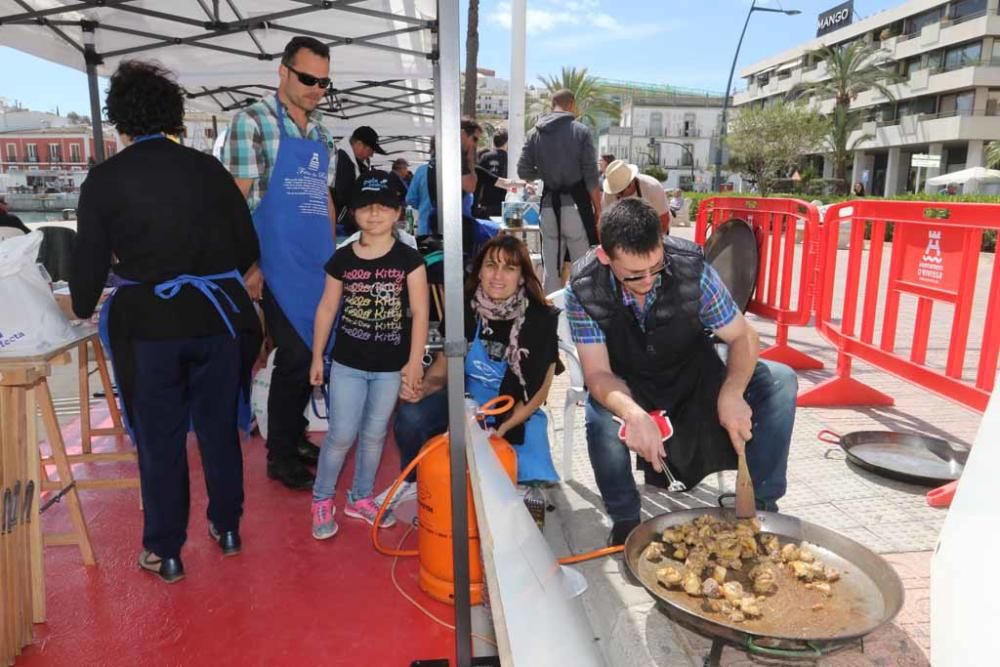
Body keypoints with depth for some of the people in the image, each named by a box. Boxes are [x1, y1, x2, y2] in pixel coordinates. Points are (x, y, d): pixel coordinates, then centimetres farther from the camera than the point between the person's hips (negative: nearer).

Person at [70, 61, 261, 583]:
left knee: (160, 439, 10)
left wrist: (82, 308, 20)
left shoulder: (104, 178, -4)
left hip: (148, 323, -2)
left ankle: (164, 551, 21)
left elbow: (90, 260, 0)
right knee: (218, 426, 16)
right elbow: (248, 246, 4)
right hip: (217, 316, 2)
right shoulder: (207, 167, 0)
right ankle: (227, 527, 30)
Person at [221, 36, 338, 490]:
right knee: (295, 357, -5)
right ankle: (281, 457, 12)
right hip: (278, 265, -7)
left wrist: (331, 252, 17)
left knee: (313, 354, 12)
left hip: (319, 264, 7)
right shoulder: (252, 122, -5)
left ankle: (295, 436, 30)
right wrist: (249, 265, -13)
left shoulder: (321, 133, 16)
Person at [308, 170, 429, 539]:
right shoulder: (341, 259, -2)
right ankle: (322, 501, 21)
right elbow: (327, 308, 4)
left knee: (374, 434, 13)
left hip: (391, 366, 0)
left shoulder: (409, 259, -5)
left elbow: (419, 312, -6)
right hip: (347, 363, 0)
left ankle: (360, 498, 31)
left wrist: (415, 362, -10)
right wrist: (317, 357, 6)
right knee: (342, 435, 1)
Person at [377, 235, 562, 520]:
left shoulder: (541, 319, -16)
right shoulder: (464, 309, -11)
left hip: (517, 413, -2)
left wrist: (501, 429, -20)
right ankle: (415, 482, 6)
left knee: (534, 483, -25)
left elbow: (539, 392, -8)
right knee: (409, 416, -24)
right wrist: (423, 389, -21)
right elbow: (442, 367, 2)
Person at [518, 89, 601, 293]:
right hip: (576, 205, -4)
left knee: (550, 269, 10)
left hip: (549, 206, 4)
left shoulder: (536, 133, 6)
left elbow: (523, 171, 6)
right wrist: (598, 208, 0)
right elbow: (591, 175, -6)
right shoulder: (581, 131, -4)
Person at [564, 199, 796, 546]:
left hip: (695, 375, 2)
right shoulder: (583, 289, -23)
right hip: (630, 389, -2)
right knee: (602, 414, -35)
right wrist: (633, 414, -46)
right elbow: (598, 373, -24)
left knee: (780, 381, -18)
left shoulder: (692, 268, -22)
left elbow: (743, 336, -14)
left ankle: (760, 504, -3)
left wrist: (732, 393, -34)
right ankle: (625, 521, -9)